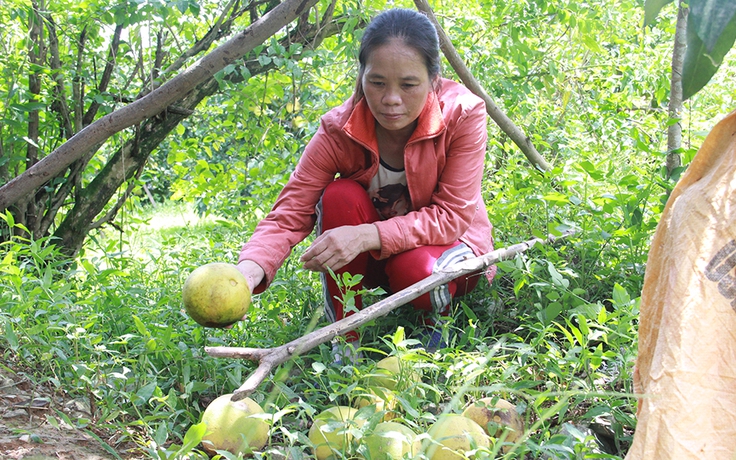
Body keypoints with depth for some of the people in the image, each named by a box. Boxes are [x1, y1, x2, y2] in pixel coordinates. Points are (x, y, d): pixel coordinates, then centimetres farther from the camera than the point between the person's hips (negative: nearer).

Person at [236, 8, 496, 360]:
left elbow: (452, 216, -26)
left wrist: (366, 236, -40)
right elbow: (289, 214, -26)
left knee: (417, 270, -36)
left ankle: (438, 325, 1)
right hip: (372, 259, 2)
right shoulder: (338, 131, -21)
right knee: (340, 196, -28)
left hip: (447, 243, -2)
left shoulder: (463, 113, -25)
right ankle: (345, 341, -16)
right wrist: (249, 271, -48)